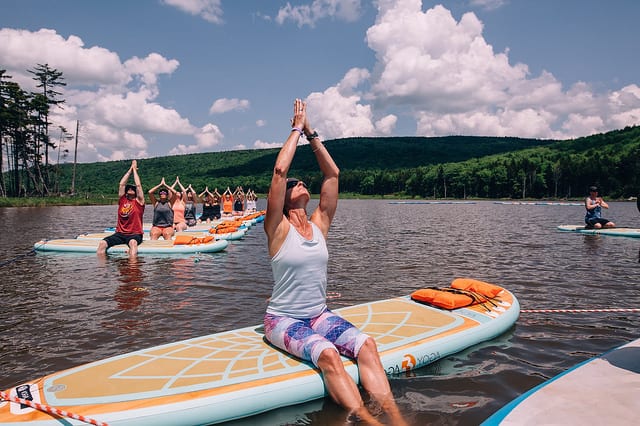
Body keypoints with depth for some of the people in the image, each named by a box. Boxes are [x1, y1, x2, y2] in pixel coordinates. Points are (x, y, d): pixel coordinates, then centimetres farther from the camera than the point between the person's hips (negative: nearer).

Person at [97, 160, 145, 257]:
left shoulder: (139, 201, 5)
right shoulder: (122, 200, 15)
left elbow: (138, 185, -2)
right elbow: (121, 184, 11)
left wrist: (134, 170, 8)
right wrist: (130, 169, 16)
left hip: (135, 234, -4)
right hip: (120, 234, 5)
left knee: (133, 243, -39)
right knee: (102, 243, -22)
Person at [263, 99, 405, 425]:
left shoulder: (320, 224, 6)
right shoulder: (278, 229, -7)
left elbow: (332, 174, 2)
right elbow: (279, 170, -18)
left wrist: (311, 133, 3)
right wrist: (297, 128, -8)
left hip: (320, 315, 5)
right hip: (283, 319, -4)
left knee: (366, 344, -22)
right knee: (327, 354, -32)